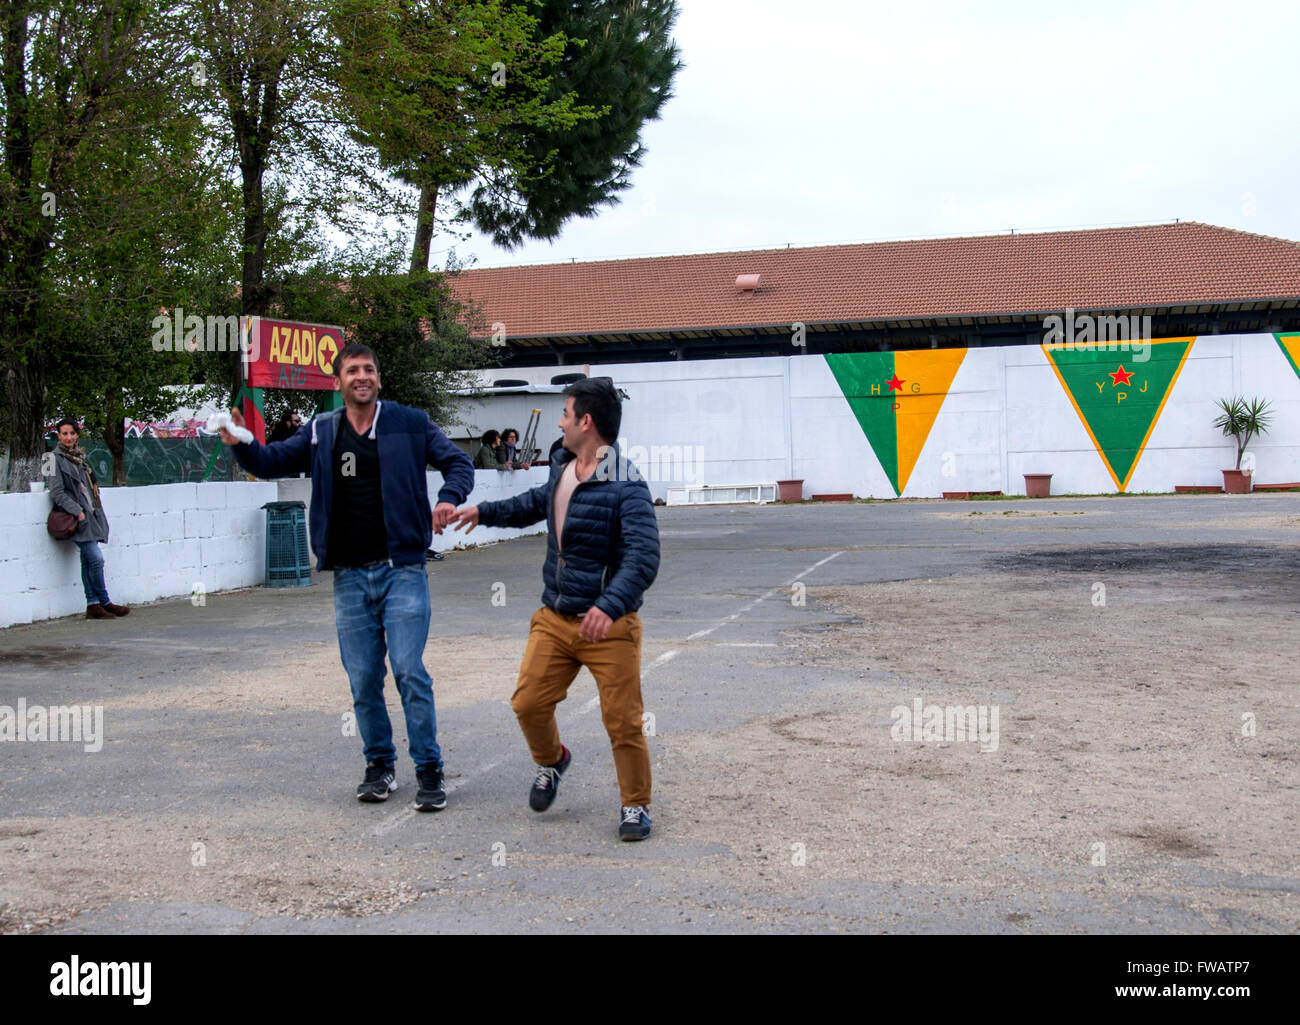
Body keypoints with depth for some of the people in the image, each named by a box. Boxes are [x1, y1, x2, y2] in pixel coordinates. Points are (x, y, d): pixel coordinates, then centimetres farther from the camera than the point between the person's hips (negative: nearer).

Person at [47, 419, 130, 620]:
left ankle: (93, 605, 7)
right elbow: (57, 492, -10)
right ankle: (104, 603, -5)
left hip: (90, 513, 7)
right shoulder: (56, 458, -5)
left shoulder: (80, 455, 17)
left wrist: (96, 511, 13)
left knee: (88, 560, 6)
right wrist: (77, 512, -17)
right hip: (77, 516, -7)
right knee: (96, 559, -12)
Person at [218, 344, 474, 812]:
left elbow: (458, 462, 4)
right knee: (363, 680, 8)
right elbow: (272, 461, 11)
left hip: (401, 569, -3)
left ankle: (429, 770, 4)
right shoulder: (322, 432, 8)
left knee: (410, 672, -9)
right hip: (349, 576, 3)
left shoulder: (410, 424, 1)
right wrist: (241, 444, -11)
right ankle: (379, 765, 25)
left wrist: (449, 496, -18)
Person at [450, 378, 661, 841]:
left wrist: (609, 607, -42)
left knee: (623, 721, -2)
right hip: (554, 619, 7)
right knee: (528, 703, 6)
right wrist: (486, 512, 28)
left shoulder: (626, 487, -19)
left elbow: (643, 558, -29)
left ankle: (636, 805, 18)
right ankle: (551, 761, 37)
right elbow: (538, 502, 32)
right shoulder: (562, 468, 8)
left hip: (608, 625, -7)